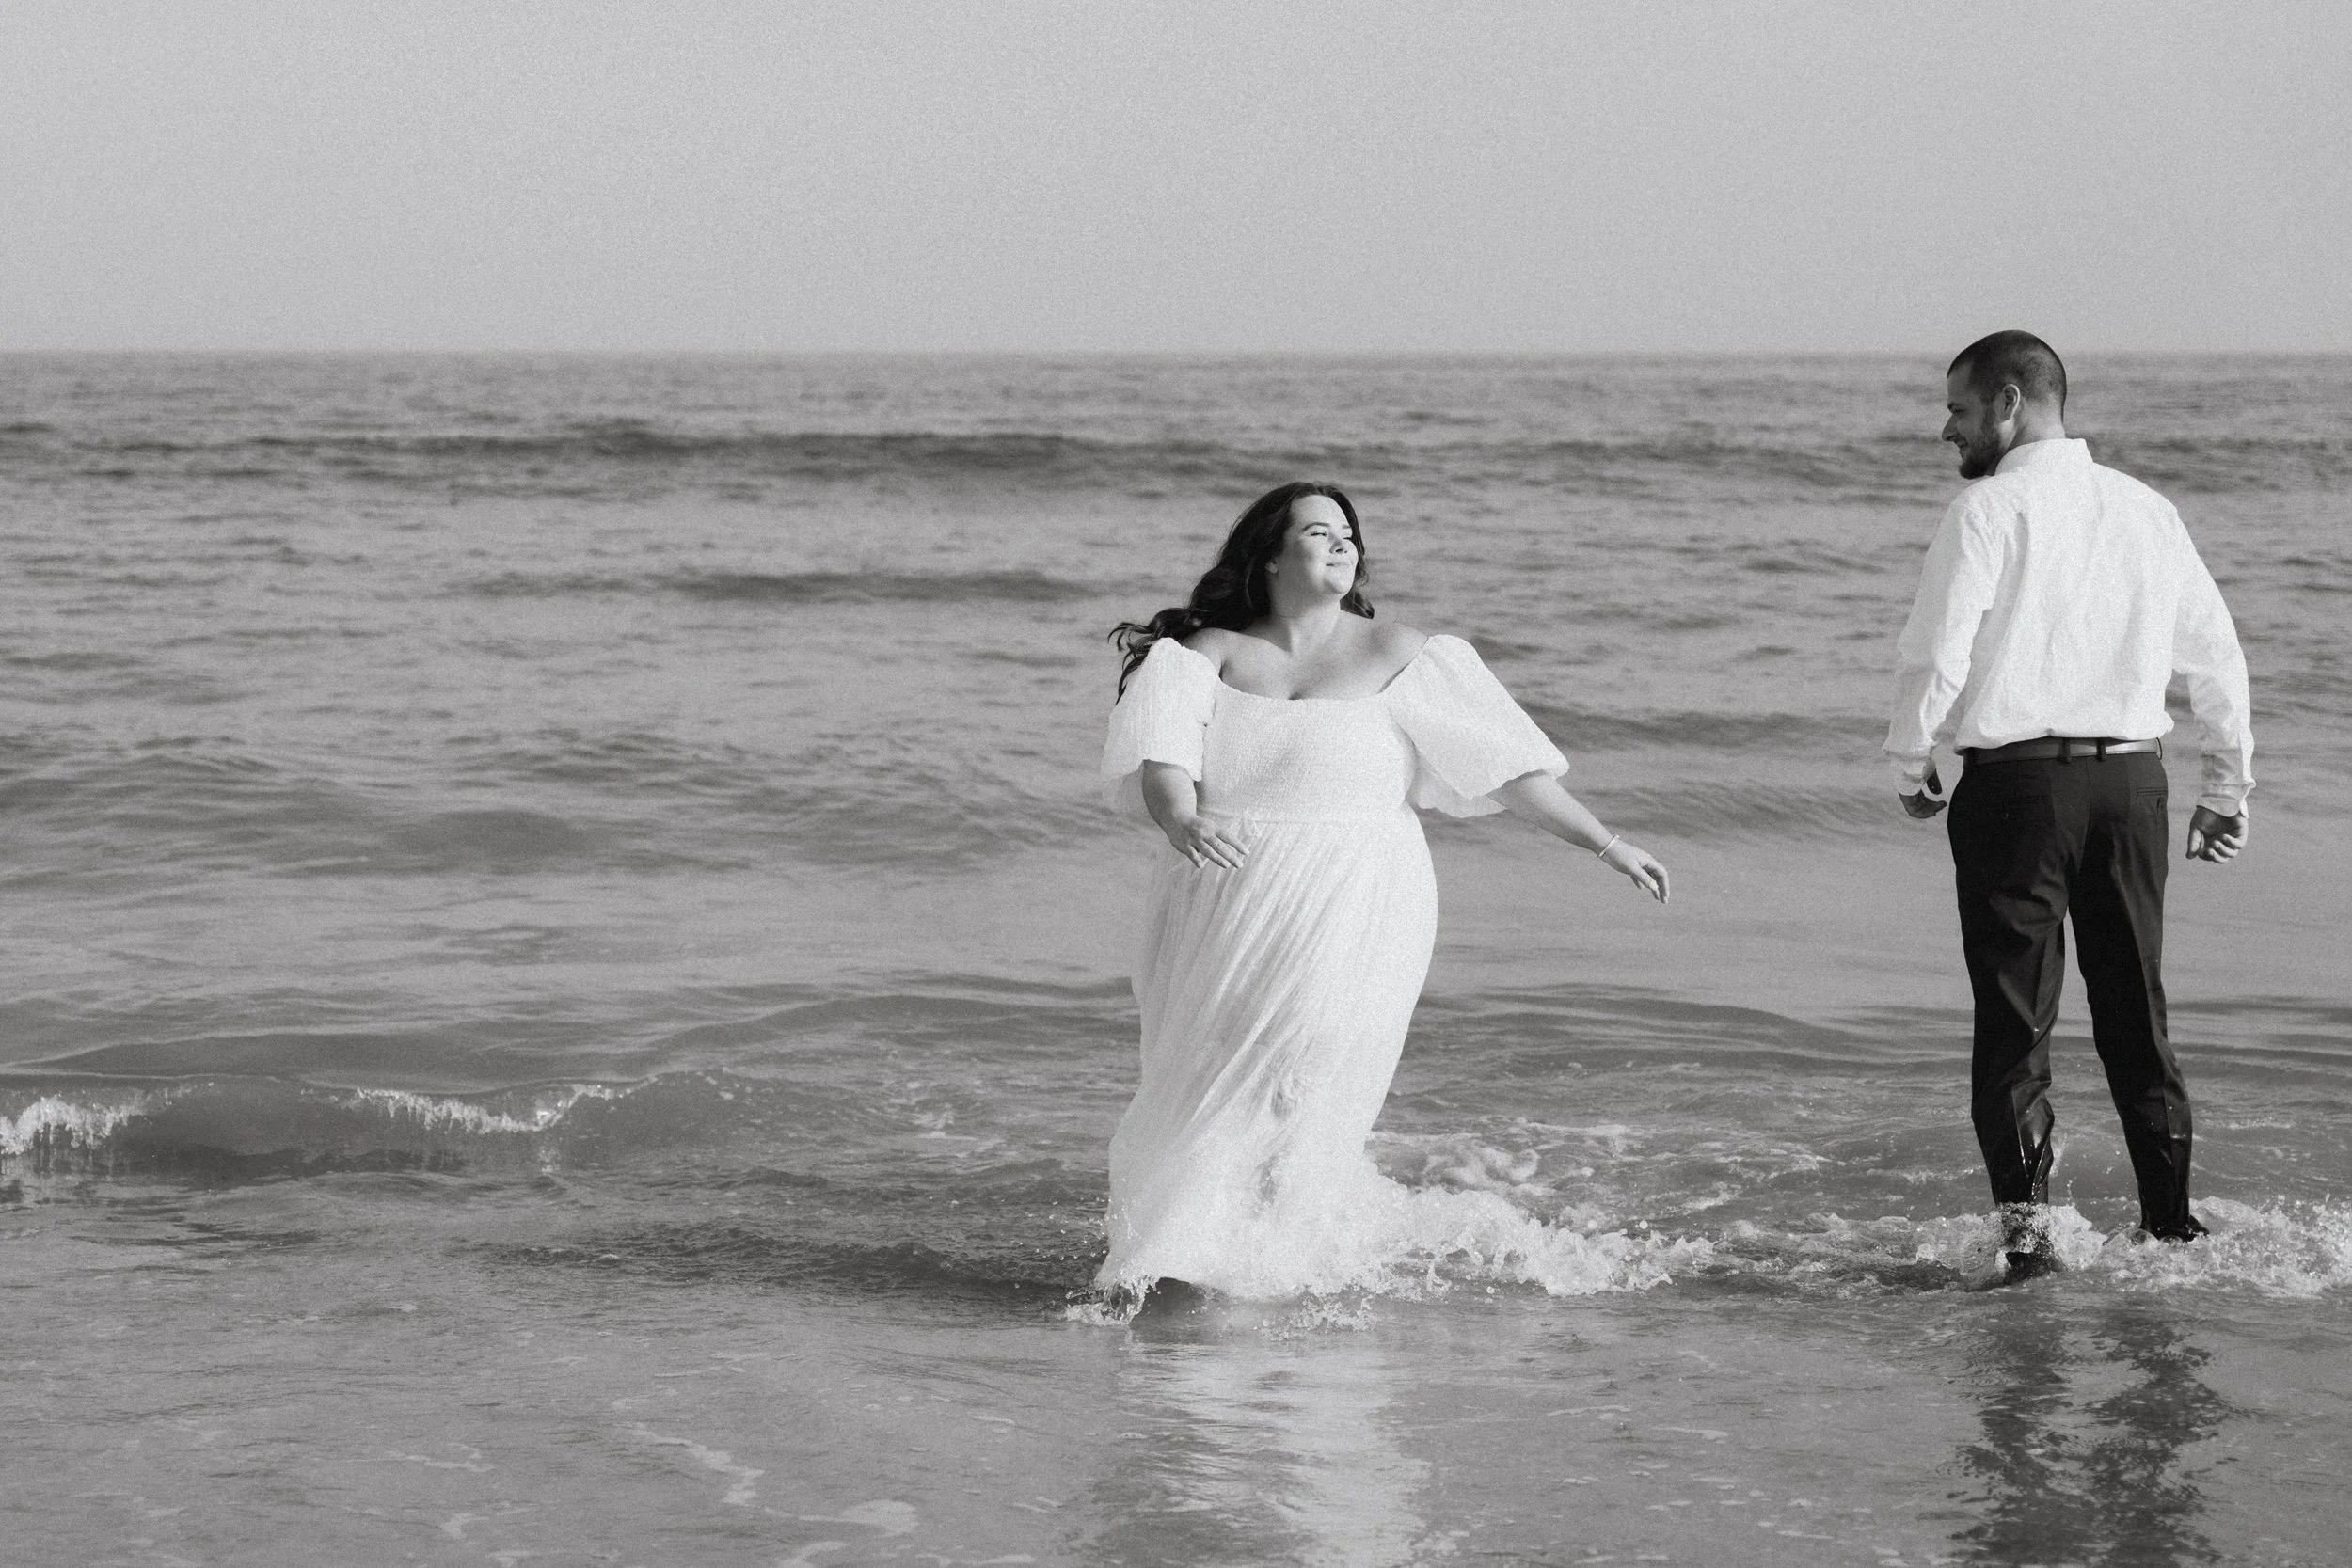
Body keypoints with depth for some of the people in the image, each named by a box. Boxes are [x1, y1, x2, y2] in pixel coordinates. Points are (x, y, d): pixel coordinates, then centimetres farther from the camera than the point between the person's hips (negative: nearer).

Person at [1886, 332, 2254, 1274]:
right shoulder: (2146, 509, 10)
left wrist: (1911, 764, 2)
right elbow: (2217, 654, 12)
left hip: (2018, 779, -5)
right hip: (2131, 777, 5)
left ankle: (2024, 1223, -5)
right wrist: (2228, 787, 20)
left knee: (2015, 1016, 0)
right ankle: (2170, 1219, 17)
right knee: (2135, 1009, 14)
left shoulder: (1992, 508, -7)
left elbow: (1936, 652, -13)